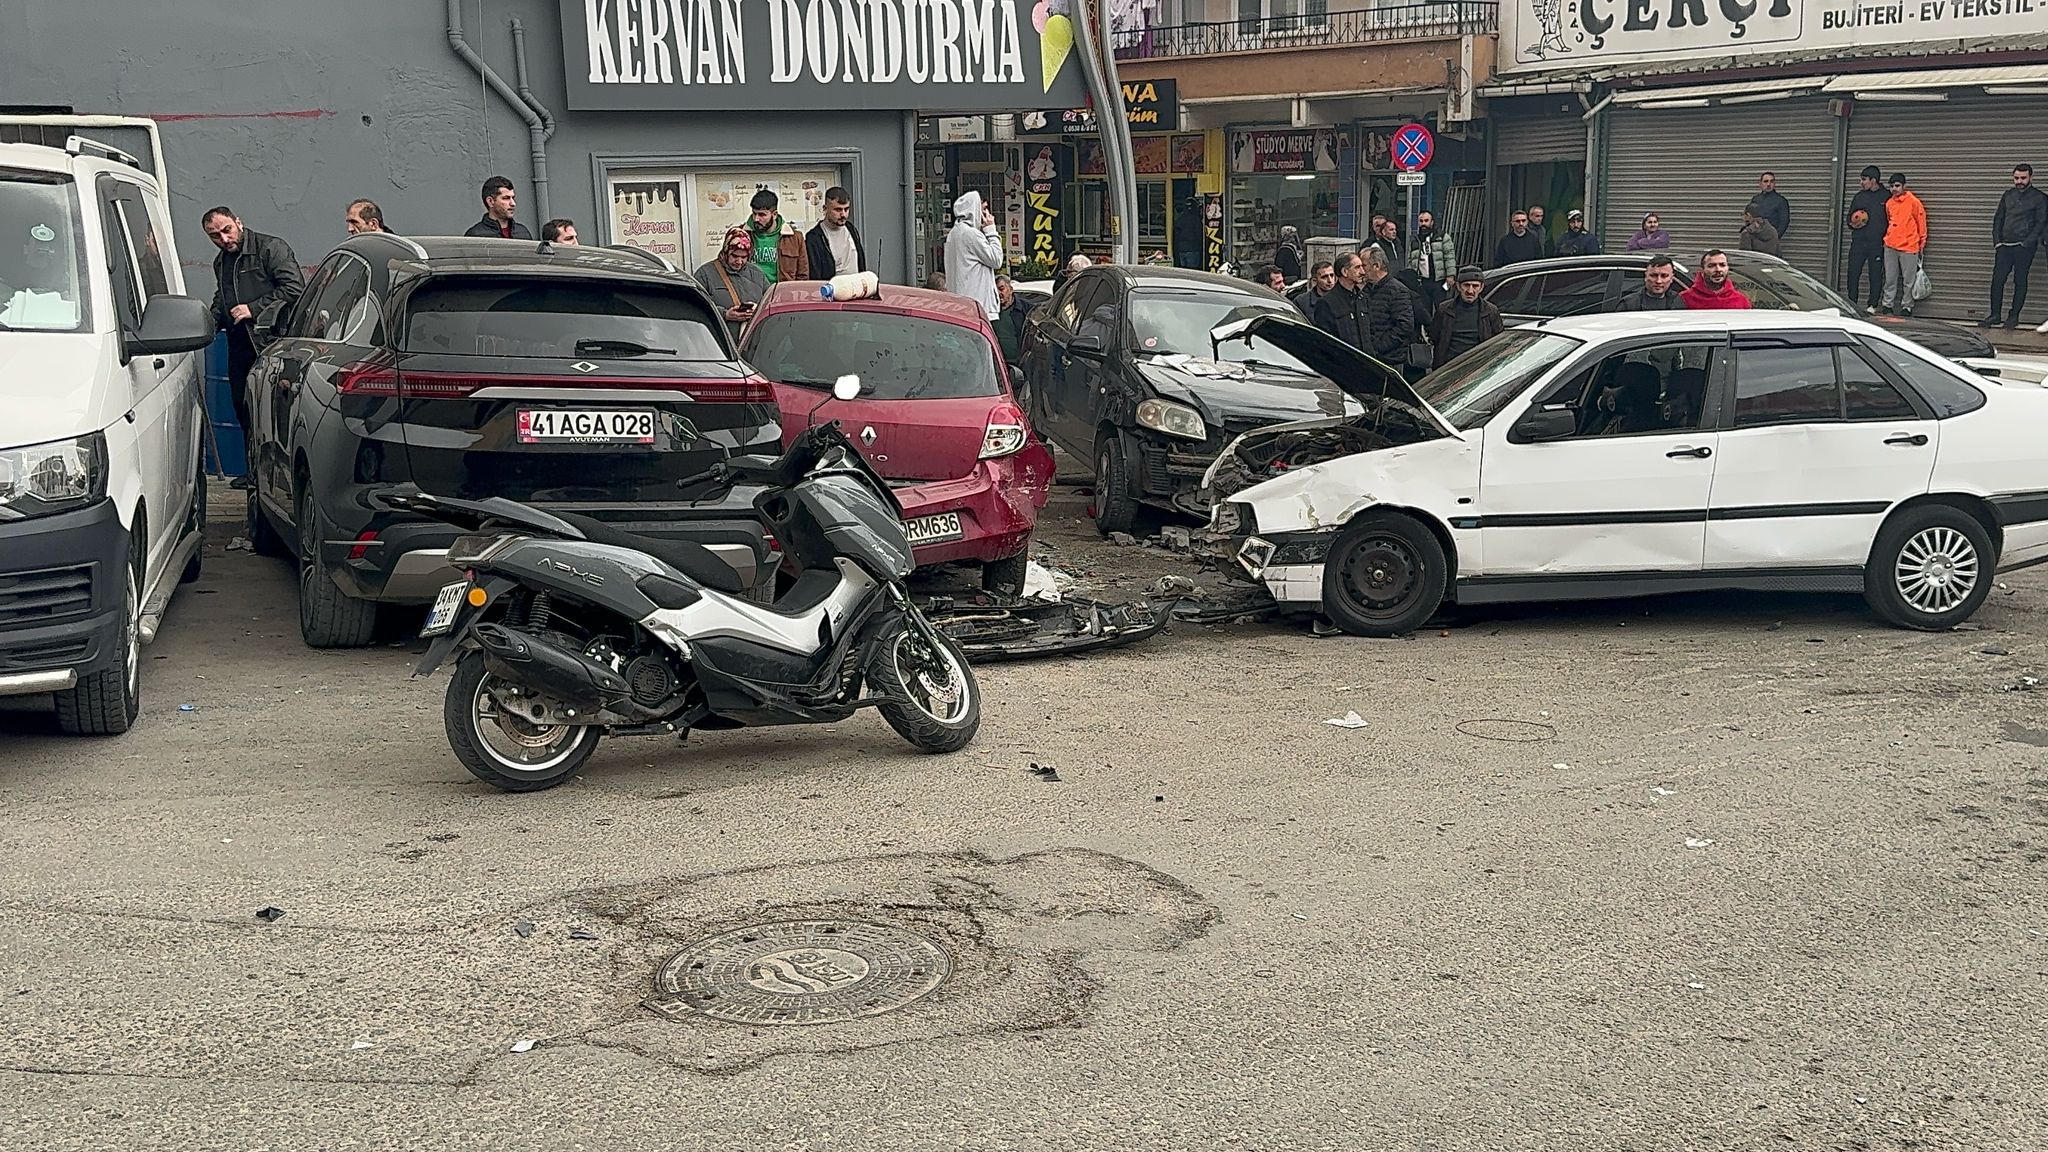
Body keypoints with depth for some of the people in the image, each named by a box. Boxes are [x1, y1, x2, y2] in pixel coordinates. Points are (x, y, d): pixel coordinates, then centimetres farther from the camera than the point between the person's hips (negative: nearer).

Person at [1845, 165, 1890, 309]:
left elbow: (1891, 220, 2)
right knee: (1853, 273, 0)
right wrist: (1852, 222, -3)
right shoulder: (1860, 195, 12)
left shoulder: (1886, 197, 0)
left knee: (1876, 275, 1)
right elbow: (1849, 216, 20)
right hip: (1858, 242, 3)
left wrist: (1887, 238, -7)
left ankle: (1873, 305, 7)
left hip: (1877, 244, -3)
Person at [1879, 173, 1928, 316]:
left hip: (1909, 247, -5)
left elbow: (1921, 223, -1)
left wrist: (1922, 243, 1)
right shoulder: (1889, 203, 9)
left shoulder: (1913, 202, -6)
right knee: (1890, 278, 9)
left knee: (1908, 280, 1)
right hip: (1890, 247, 5)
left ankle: (1907, 307, 7)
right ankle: (1887, 304, 16)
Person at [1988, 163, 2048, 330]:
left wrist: (2027, 243, -13)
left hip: (2024, 247, -4)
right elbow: (1998, 219, 16)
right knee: (1997, 279, -2)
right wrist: (1997, 241, 4)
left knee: (2020, 281, 1)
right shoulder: (2008, 195, 14)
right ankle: (1995, 315, 5)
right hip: (2005, 246, 4)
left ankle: (2014, 316, 6)